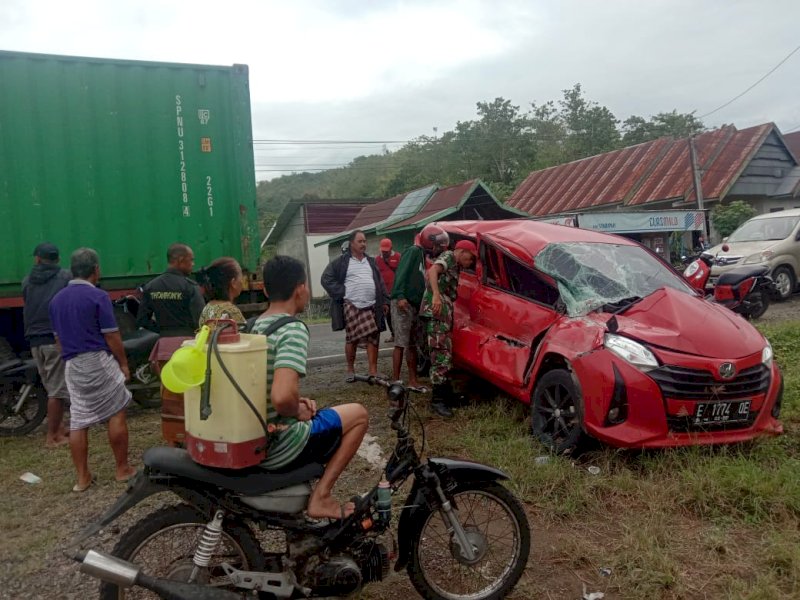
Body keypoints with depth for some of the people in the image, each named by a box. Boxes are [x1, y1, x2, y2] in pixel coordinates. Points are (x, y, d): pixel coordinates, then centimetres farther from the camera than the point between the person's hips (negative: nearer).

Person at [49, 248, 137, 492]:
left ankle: (82, 477, 14)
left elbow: (58, 337, 15)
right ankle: (122, 469, 11)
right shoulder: (98, 296, -11)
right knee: (116, 415, 5)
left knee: (78, 422, 8)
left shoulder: (57, 299, 10)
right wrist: (124, 362, -2)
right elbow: (111, 335, -11)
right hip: (98, 361, -6)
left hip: (72, 365, 6)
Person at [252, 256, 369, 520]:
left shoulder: (253, 327, 6)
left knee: (317, 415, 33)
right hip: (278, 447, -8)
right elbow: (282, 397, -34)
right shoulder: (293, 329, -20)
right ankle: (320, 497, 5)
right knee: (358, 414, 9)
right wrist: (297, 411, -14)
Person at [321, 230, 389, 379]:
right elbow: (326, 279, -3)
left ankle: (373, 372, 4)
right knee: (352, 338, 1)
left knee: (373, 338, 0)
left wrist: (385, 301, 9)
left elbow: (380, 282, 18)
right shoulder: (341, 262, 0)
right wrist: (341, 293, -9)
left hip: (372, 306, 4)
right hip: (351, 306, -4)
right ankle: (350, 369, 17)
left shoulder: (371, 261, 17)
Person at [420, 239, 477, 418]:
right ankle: (438, 399, -15)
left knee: (445, 355, 13)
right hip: (436, 311, -10)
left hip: (444, 313, 10)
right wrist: (436, 295, -37)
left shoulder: (455, 266, 26)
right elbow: (432, 271, -23)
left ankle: (447, 394, 20)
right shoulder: (448, 257, -2)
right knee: (441, 355, -14)